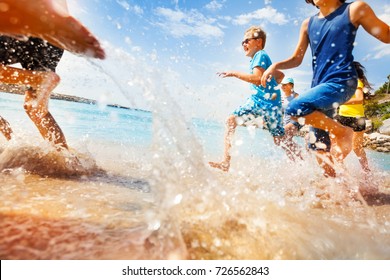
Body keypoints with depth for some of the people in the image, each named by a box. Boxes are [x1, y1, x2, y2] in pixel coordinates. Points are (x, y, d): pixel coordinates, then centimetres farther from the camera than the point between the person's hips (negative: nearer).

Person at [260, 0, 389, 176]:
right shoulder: (308, 24, 13)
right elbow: (296, 59, 15)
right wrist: (276, 66, -1)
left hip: (341, 82, -6)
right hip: (319, 86, 6)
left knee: (295, 108, -29)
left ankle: (341, 131, -8)